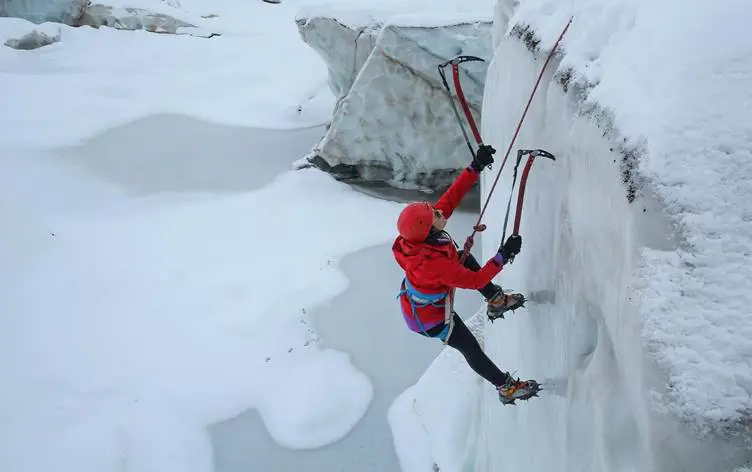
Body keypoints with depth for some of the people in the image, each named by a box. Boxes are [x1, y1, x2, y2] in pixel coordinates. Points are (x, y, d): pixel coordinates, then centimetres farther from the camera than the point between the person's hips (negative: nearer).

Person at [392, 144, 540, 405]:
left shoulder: (422, 232, -24)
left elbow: (451, 197, -15)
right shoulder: (434, 264, -46)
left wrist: (475, 167, -19)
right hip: (429, 318, -8)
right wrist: (504, 254, -30)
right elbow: (475, 281, -33)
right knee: (472, 349, 12)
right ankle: (507, 388, 35)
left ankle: (495, 300, 40)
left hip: (417, 294, 8)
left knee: (465, 257, 22)